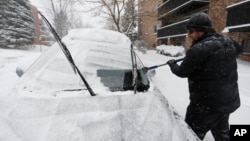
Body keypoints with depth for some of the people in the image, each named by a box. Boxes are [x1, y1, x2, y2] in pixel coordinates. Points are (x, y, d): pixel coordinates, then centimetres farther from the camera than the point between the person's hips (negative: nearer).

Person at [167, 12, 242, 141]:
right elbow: (238, 50, 25)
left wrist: (172, 63, 5)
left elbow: (182, 72, -14)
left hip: (206, 104, -8)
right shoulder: (228, 41, 1)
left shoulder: (198, 49, -24)